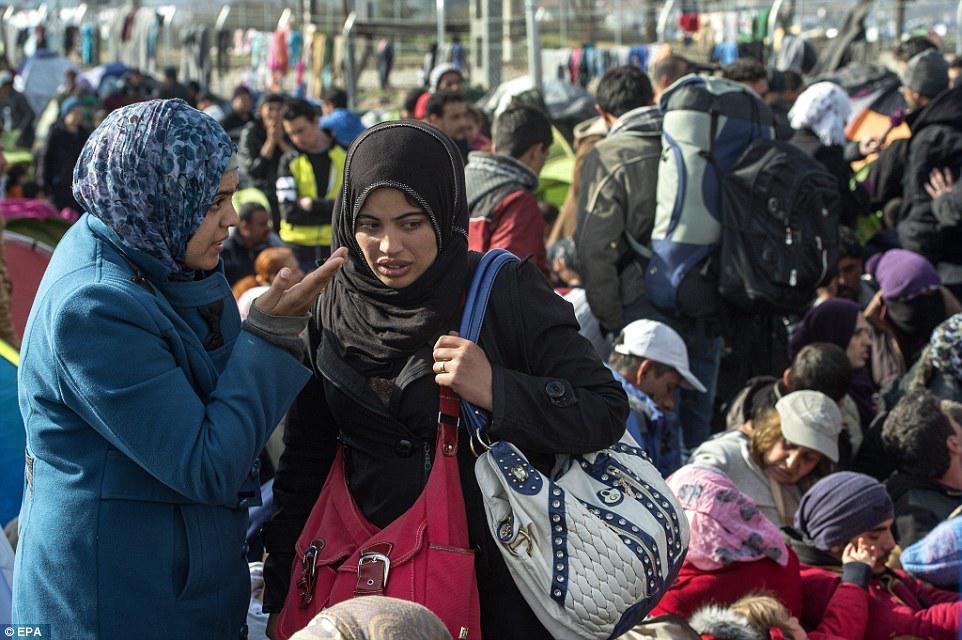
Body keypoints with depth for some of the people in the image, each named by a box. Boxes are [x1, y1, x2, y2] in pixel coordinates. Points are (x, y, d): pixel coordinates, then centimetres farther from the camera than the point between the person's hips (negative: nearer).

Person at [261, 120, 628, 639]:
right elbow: (304, 460, 8)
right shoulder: (331, 310, 1)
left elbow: (607, 413, -14)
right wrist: (281, 596, 7)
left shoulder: (504, 293, -11)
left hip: (496, 576, -3)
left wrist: (497, 391, -28)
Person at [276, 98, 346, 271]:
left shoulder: (346, 155, 3)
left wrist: (312, 205, -10)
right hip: (299, 249, 0)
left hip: (337, 247, 0)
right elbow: (289, 213, -7)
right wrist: (334, 208, -13)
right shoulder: (289, 161, 4)